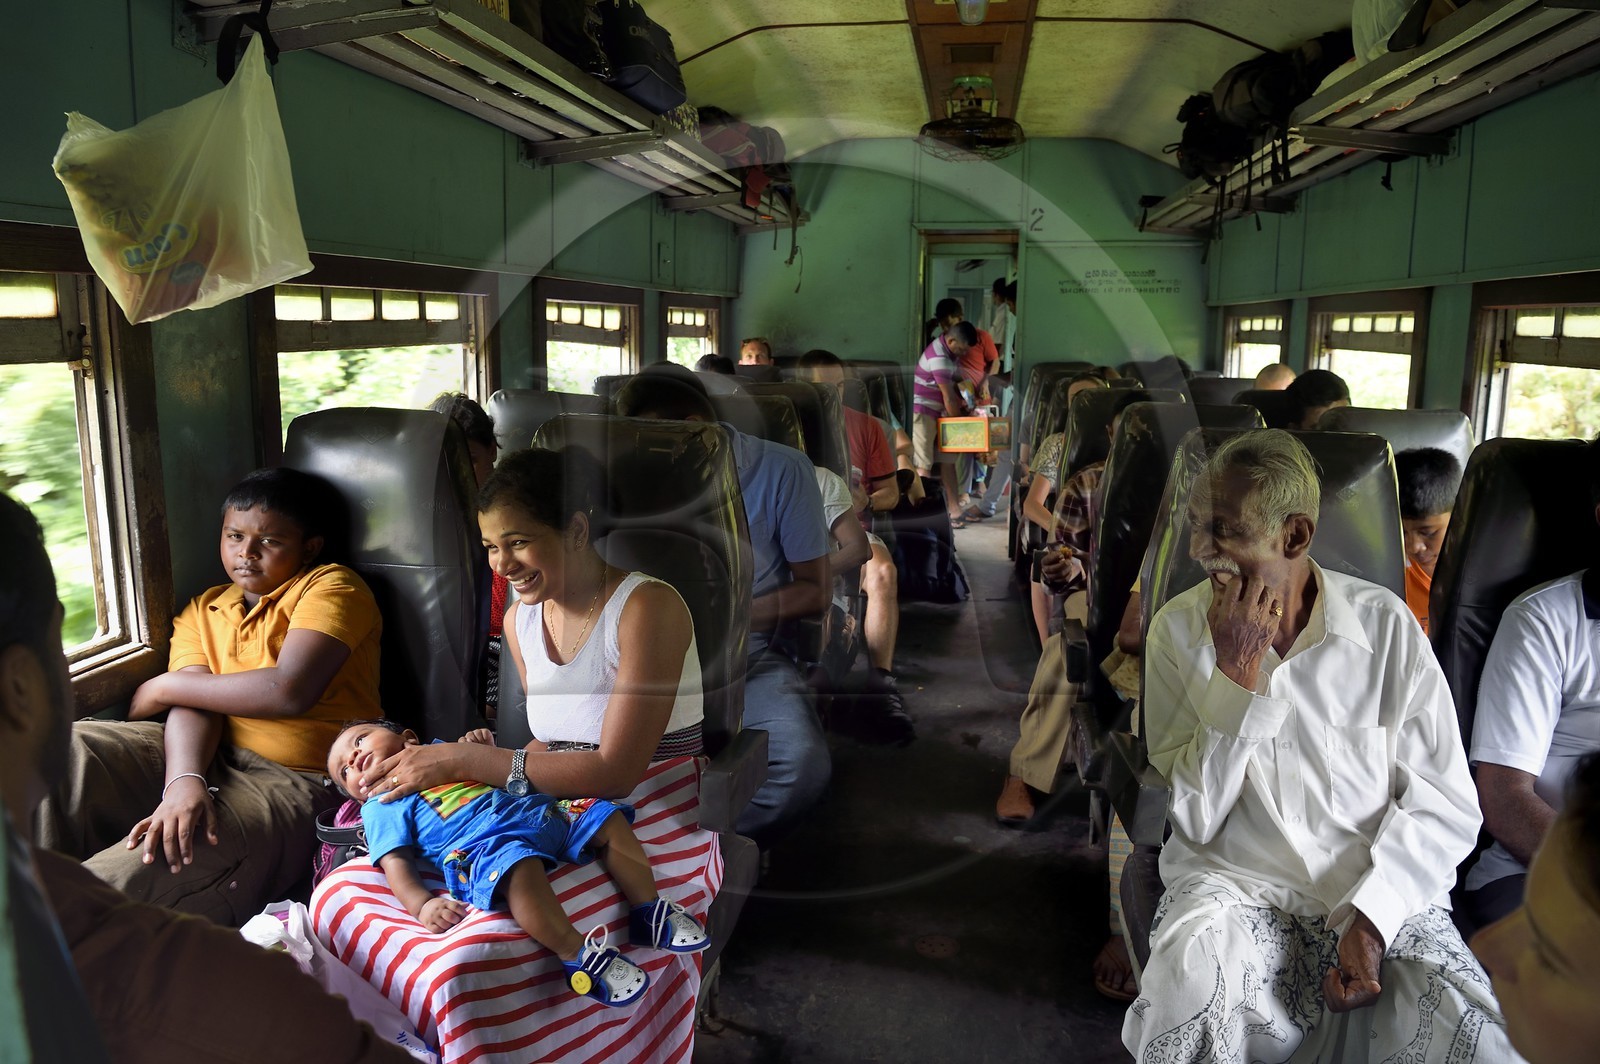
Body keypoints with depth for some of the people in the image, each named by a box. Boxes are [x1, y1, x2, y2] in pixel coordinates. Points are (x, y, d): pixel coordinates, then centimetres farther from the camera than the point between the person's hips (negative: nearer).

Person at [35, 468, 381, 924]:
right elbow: (194, 704, -1)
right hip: (210, 756, 6)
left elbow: (288, 691, -17)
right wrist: (184, 781, -25)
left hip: (295, 783, -6)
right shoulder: (203, 610, 17)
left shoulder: (331, 587, -1)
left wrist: (163, 687, -3)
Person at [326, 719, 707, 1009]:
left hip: (532, 809, 7)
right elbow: (395, 863, 2)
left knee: (608, 819, -5)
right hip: (479, 845, -6)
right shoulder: (380, 807, 17)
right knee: (518, 869, -39)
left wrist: (483, 749, 14)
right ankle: (577, 956, -33)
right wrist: (422, 904, -17)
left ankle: (648, 911, 0)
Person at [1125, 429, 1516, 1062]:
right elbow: (1192, 822, -7)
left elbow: (1445, 806, -2)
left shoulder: (1386, 625, -3)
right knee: (1186, 987, -31)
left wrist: (1372, 916, -16)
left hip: (1382, 889, 1)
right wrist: (1238, 676, -16)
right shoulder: (1178, 630, -3)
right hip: (1231, 884, 0)